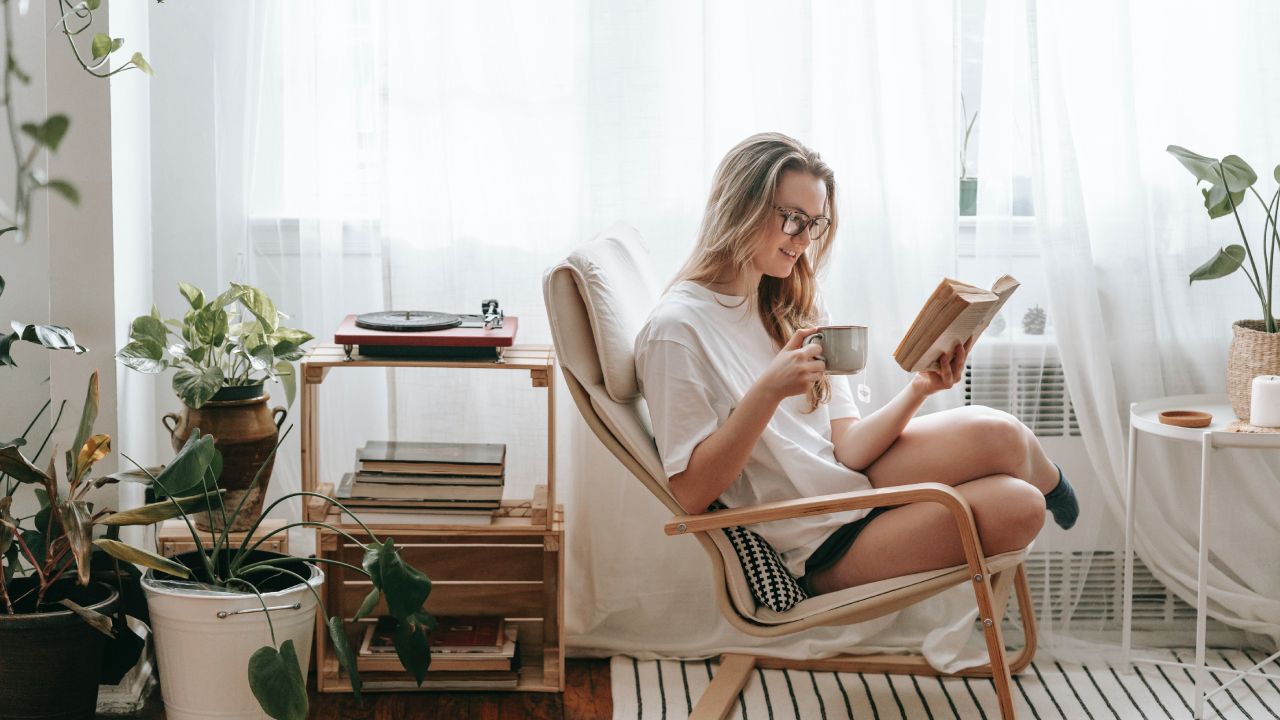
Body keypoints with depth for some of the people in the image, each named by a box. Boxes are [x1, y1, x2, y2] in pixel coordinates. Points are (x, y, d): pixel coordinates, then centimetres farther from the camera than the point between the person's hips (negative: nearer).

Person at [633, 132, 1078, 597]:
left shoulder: (794, 309, 12)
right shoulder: (676, 329, -13)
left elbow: (846, 449, 2)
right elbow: (692, 493, -17)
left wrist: (918, 391, -16)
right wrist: (769, 391, -27)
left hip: (854, 483, 7)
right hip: (818, 550, -7)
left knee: (1018, 506, -20)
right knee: (996, 438, -21)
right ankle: (1046, 480, 15)